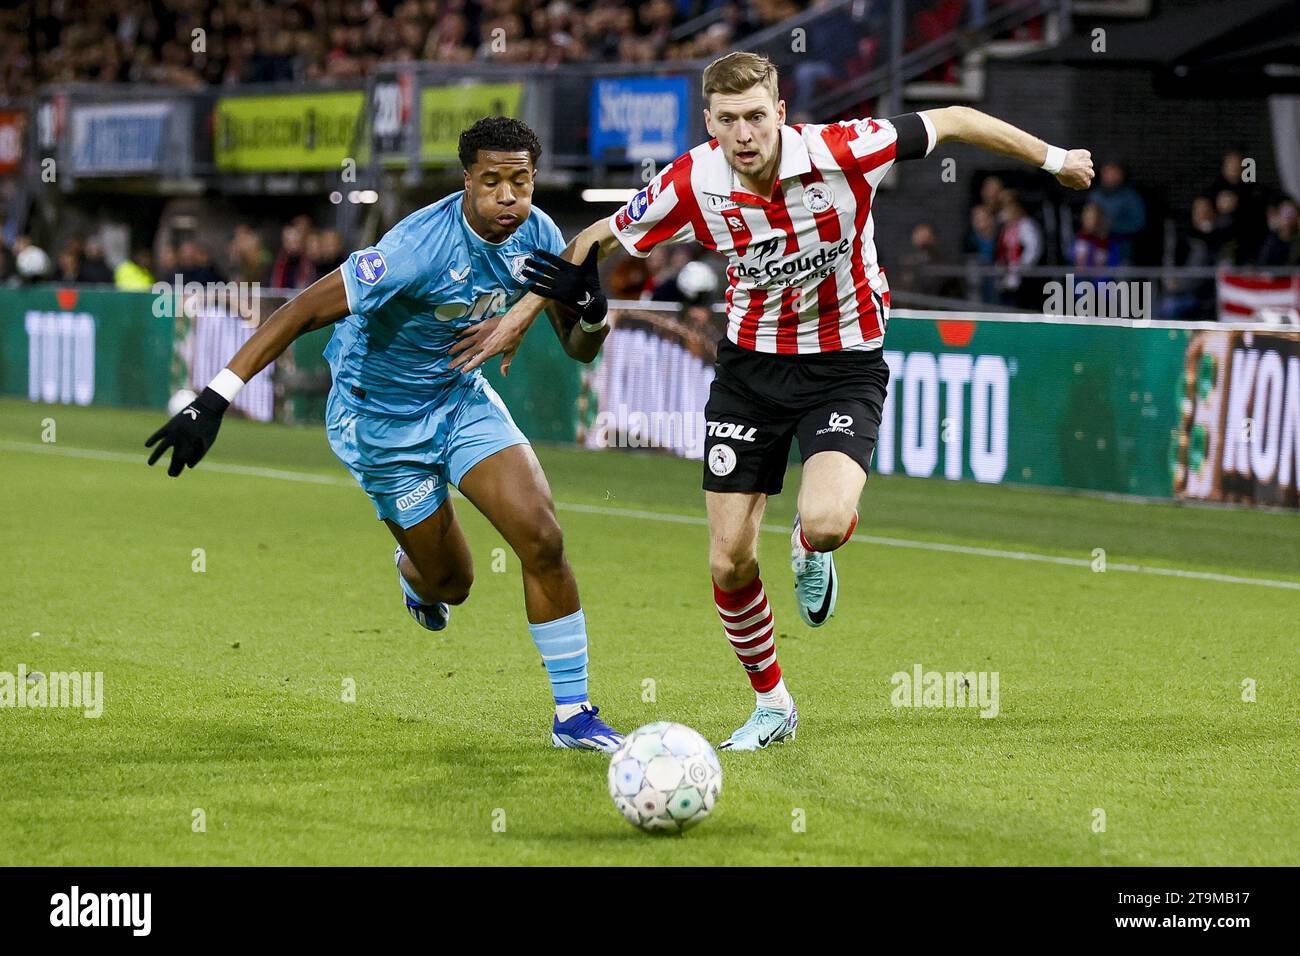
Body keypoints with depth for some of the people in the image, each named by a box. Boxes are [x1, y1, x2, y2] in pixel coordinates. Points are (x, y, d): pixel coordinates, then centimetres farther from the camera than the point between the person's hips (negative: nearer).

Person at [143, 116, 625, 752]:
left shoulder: (536, 235, -12)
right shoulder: (423, 246, -33)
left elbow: (580, 349, -1)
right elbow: (305, 311, -35)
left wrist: (590, 310, -27)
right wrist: (214, 400, -42)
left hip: (459, 394, 5)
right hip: (381, 419, -5)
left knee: (541, 537, -14)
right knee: (449, 582, 5)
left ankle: (575, 715, -1)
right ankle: (413, 573, 46)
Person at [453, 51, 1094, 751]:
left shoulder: (843, 153, -23)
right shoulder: (692, 185, -16)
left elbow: (953, 121, -9)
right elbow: (598, 239, 1)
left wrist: (1053, 159, 2)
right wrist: (522, 314, 5)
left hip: (844, 363, -3)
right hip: (751, 362, 3)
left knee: (825, 523, -28)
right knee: (729, 562, -2)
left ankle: (809, 550, 12)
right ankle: (772, 706, 22)